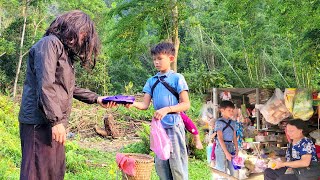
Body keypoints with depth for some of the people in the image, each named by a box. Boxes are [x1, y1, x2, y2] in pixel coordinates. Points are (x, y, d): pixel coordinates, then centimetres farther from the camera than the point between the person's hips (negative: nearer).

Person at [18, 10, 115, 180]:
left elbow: (69, 88, 26)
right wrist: (55, 121, -22)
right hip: (41, 122, -10)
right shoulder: (50, 43, -9)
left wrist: (96, 98, 22)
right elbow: (45, 86, -20)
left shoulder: (65, 50, 21)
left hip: (53, 122, 10)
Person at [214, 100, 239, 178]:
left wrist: (237, 150, 4)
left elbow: (234, 137, 13)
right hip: (221, 148, -6)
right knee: (222, 172, -2)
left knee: (235, 171, 7)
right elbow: (220, 138, -14)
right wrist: (226, 152, -18)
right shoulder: (219, 122, -8)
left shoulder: (233, 122, 12)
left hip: (231, 147, 6)